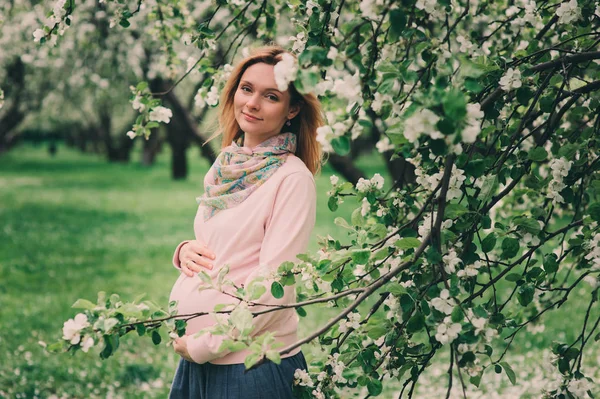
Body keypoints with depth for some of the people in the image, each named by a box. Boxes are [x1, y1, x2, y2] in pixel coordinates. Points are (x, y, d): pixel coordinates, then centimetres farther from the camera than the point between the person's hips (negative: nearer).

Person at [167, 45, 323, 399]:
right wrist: (185, 251, -2)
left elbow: (272, 287, -18)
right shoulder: (226, 167, 8)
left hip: (254, 367, -7)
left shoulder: (293, 179, -13)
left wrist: (201, 346, -14)